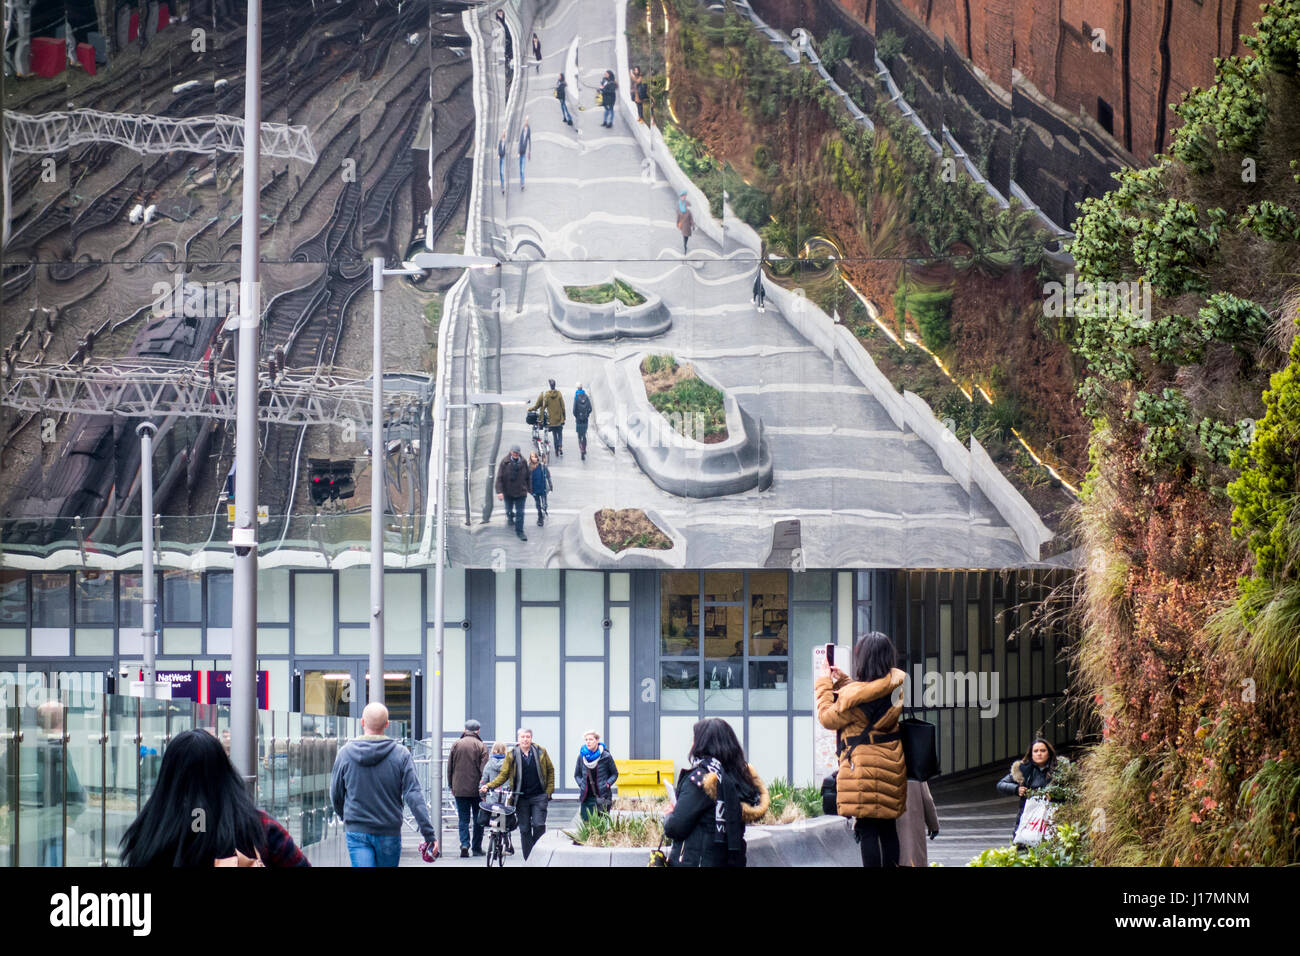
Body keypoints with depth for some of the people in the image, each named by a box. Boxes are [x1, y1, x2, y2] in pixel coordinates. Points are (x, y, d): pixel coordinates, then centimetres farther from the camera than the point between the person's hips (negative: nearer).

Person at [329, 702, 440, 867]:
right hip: (389, 833, 0)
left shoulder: (345, 753, -2)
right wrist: (429, 833, -12)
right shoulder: (401, 754, -6)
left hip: (356, 831, 0)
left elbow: (336, 795, 8)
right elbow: (414, 796, -12)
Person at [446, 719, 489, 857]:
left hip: (459, 789, 2)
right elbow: (484, 769, -8)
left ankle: (464, 844, -10)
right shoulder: (481, 746, -6)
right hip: (476, 789, -2)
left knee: (463, 819, 6)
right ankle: (477, 847, 11)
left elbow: (450, 767, 7)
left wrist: (451, 786, 15)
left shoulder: (456, 745, 3)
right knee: (478, 819, 9)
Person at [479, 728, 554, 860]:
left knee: (539, 826, -12)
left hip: (539, 796, -1)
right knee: (525, 830, 3)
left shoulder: (541, 752, 2)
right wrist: (488, 786, -10)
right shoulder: (512, 756, 1)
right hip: (521, 798, 1)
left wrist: (549, 790, 5)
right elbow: (503, 775, 3)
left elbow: (550, 770, 12)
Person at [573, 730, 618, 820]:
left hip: (602, 797, -2)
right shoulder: (582, 756, 3)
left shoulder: (605, 756, -5)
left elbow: (614, 774, 7)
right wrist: (581, 784, 1)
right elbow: (577, 775, 18)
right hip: (586, 798, 3)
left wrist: (607, 784, -7)